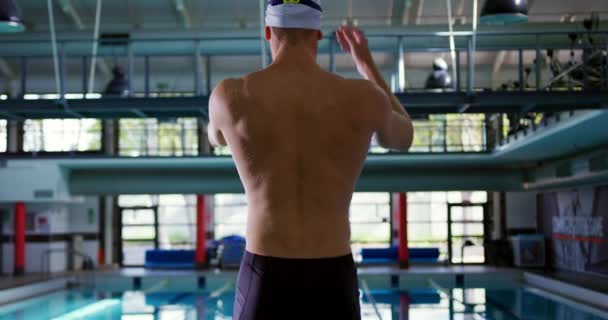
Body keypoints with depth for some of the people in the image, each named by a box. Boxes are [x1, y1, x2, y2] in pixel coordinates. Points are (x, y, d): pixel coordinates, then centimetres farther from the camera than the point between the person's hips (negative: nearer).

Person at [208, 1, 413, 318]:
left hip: (265, 275, 0)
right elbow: (402, 137, 22)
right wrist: (367, 64, 31)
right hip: (331, 278, 1)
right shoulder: (363, 98, -3)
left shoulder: (230, 96, -3)